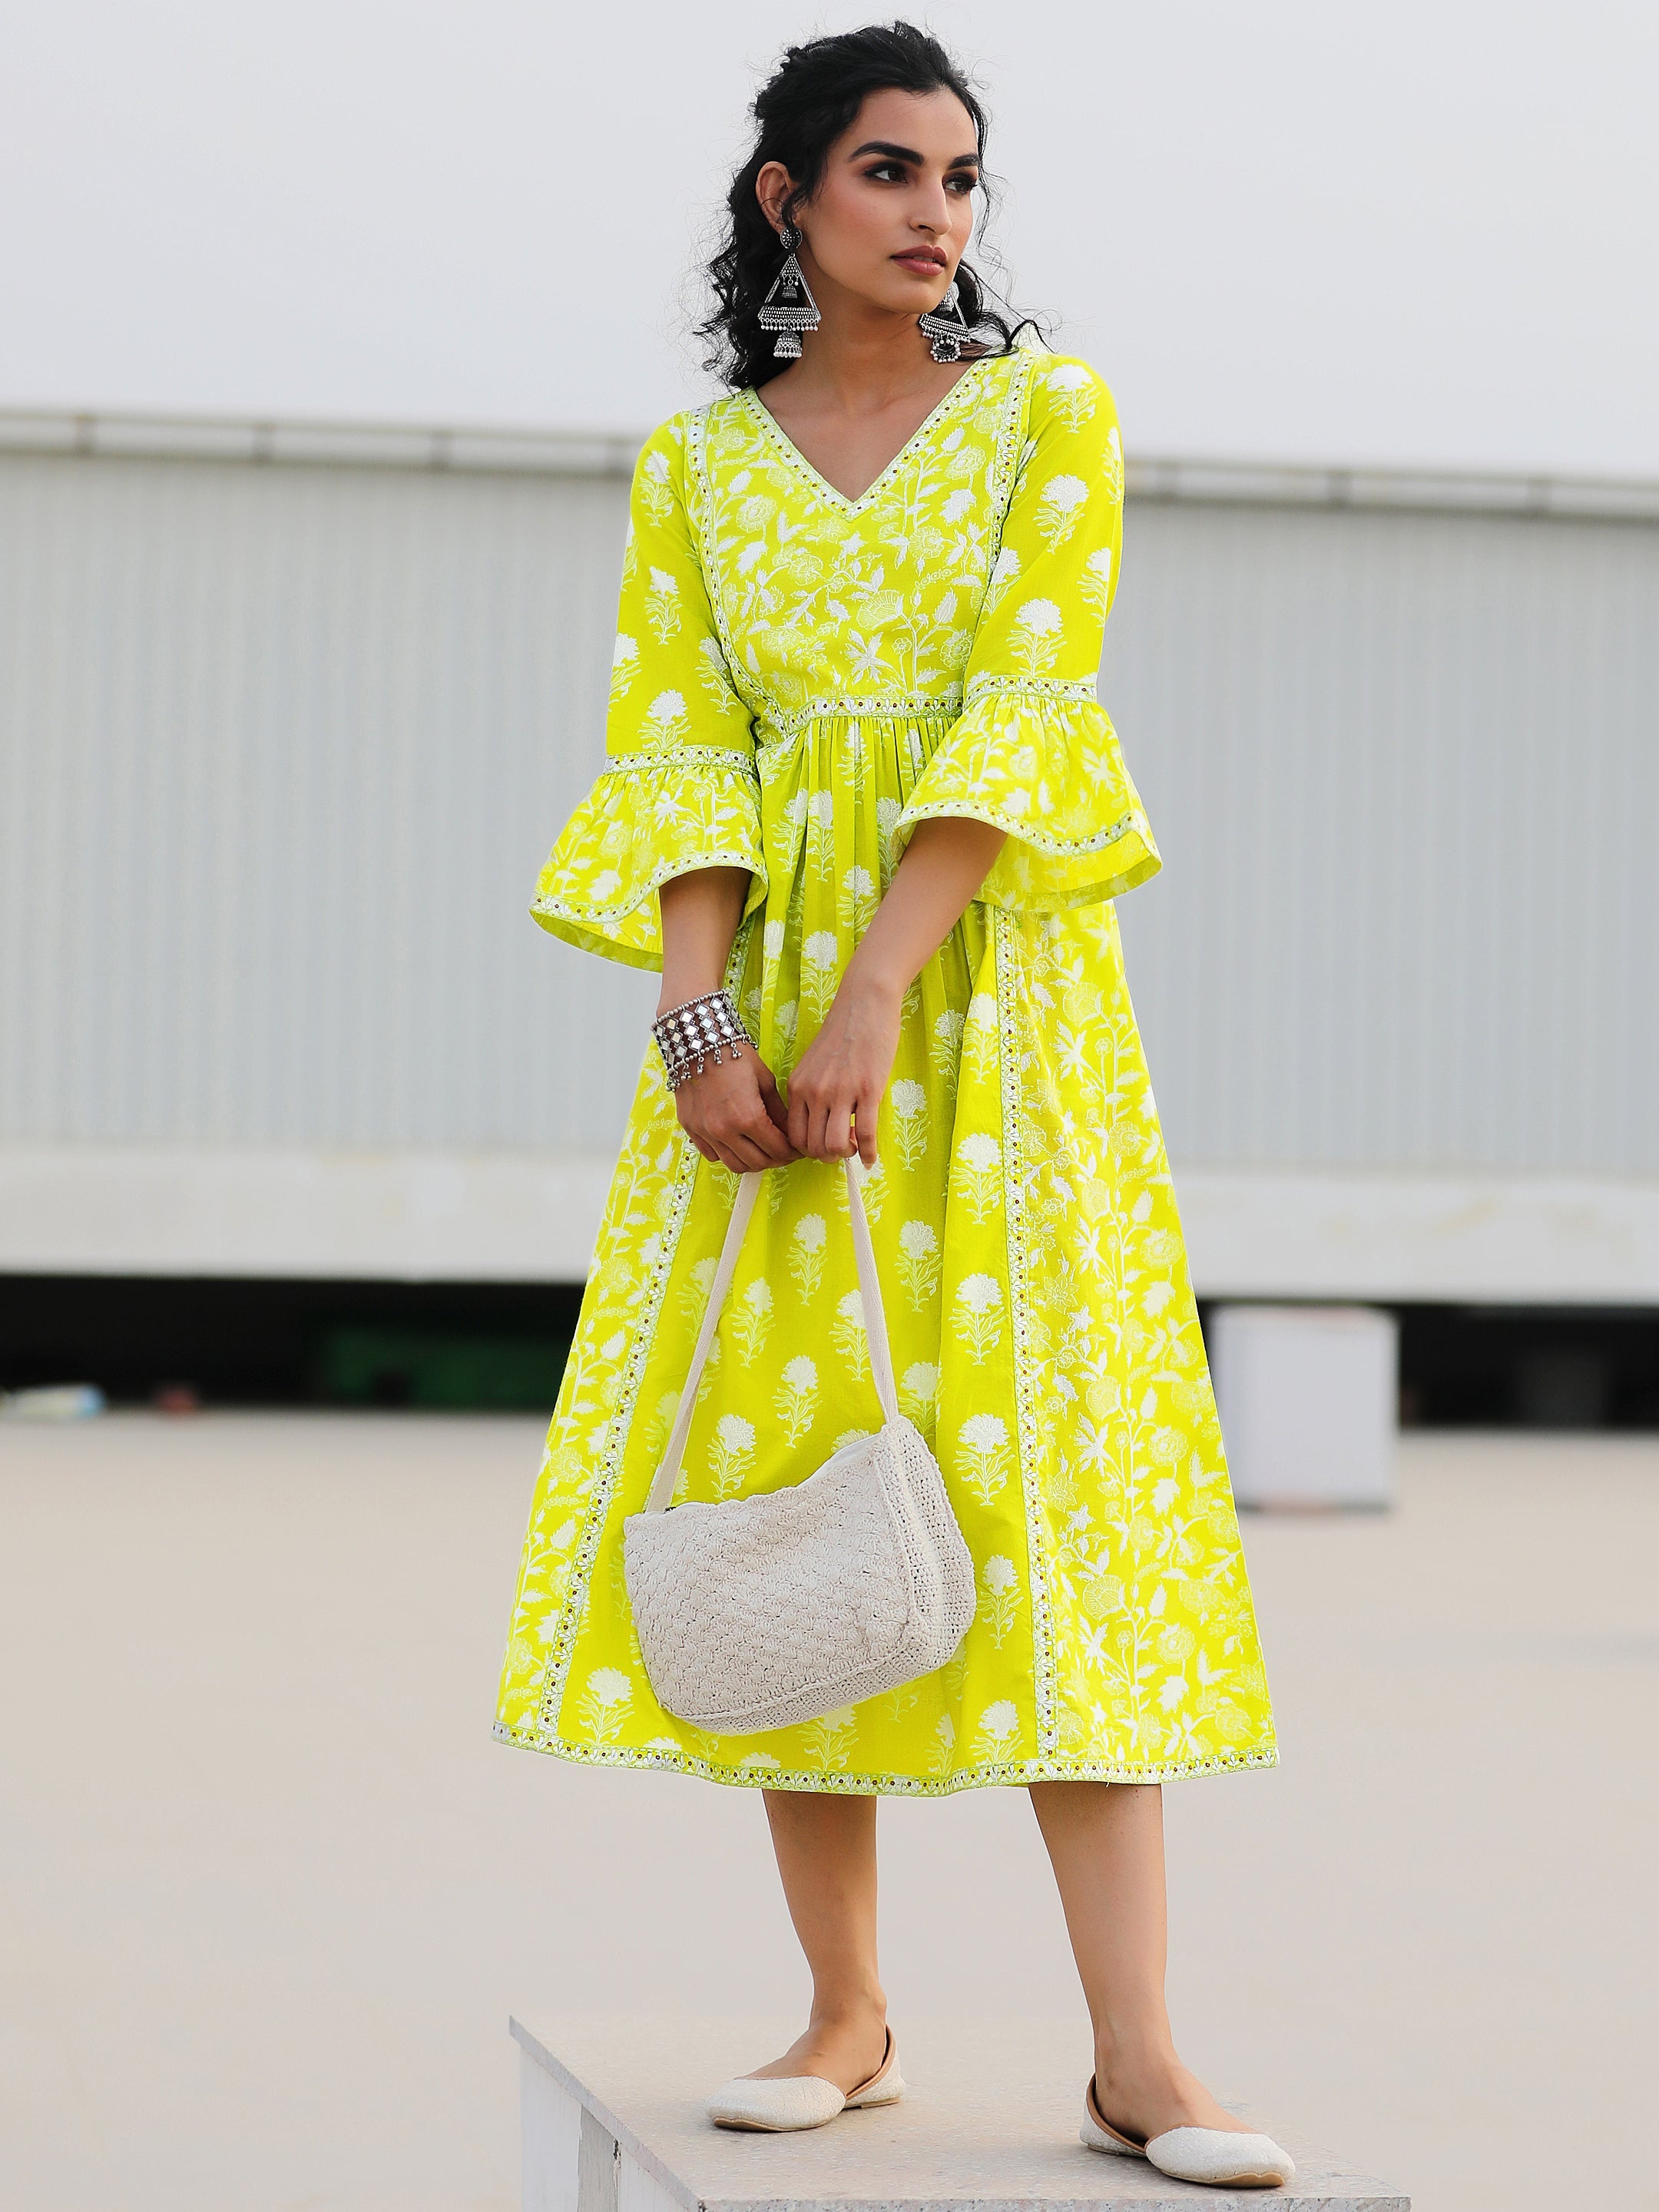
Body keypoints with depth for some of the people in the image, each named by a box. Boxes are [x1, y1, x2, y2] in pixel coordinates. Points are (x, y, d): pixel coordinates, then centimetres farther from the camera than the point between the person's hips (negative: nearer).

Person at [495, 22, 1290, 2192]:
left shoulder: (1047, 413, 5)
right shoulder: (696, 466, 12)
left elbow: (1021, 714, -6)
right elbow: (679, 755, 4)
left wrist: (874, 1001, -17)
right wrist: (701, 1030, -13)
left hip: (991, 983, -2)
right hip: (766, 986, 3)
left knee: (1045, 1465, -10)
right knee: (781, 1479, -2)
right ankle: (848, 2015, 7)